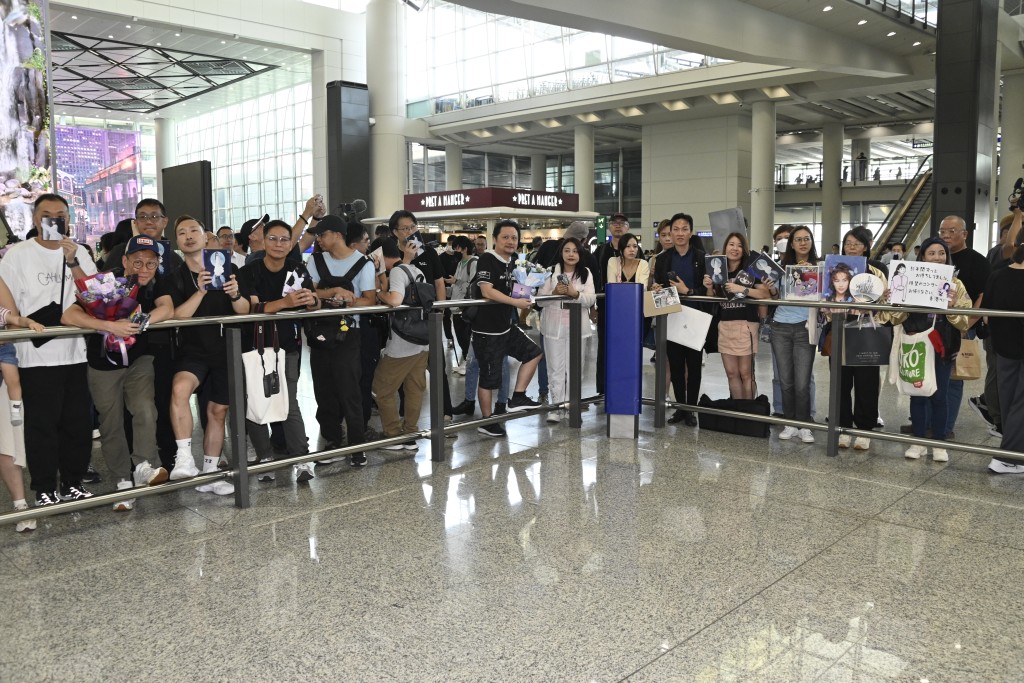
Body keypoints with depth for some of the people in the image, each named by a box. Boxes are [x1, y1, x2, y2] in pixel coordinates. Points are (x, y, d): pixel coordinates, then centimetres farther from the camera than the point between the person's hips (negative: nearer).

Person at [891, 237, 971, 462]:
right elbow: (898, 319, 2)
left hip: (943, 349, -1)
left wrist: (951, 307, -23)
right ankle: (919, 441, 18)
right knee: (917, 394, 7)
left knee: (939, 396, 5)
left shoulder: (956, 285, 1)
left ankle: (939, 444, 18)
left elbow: (964, 322, -5)